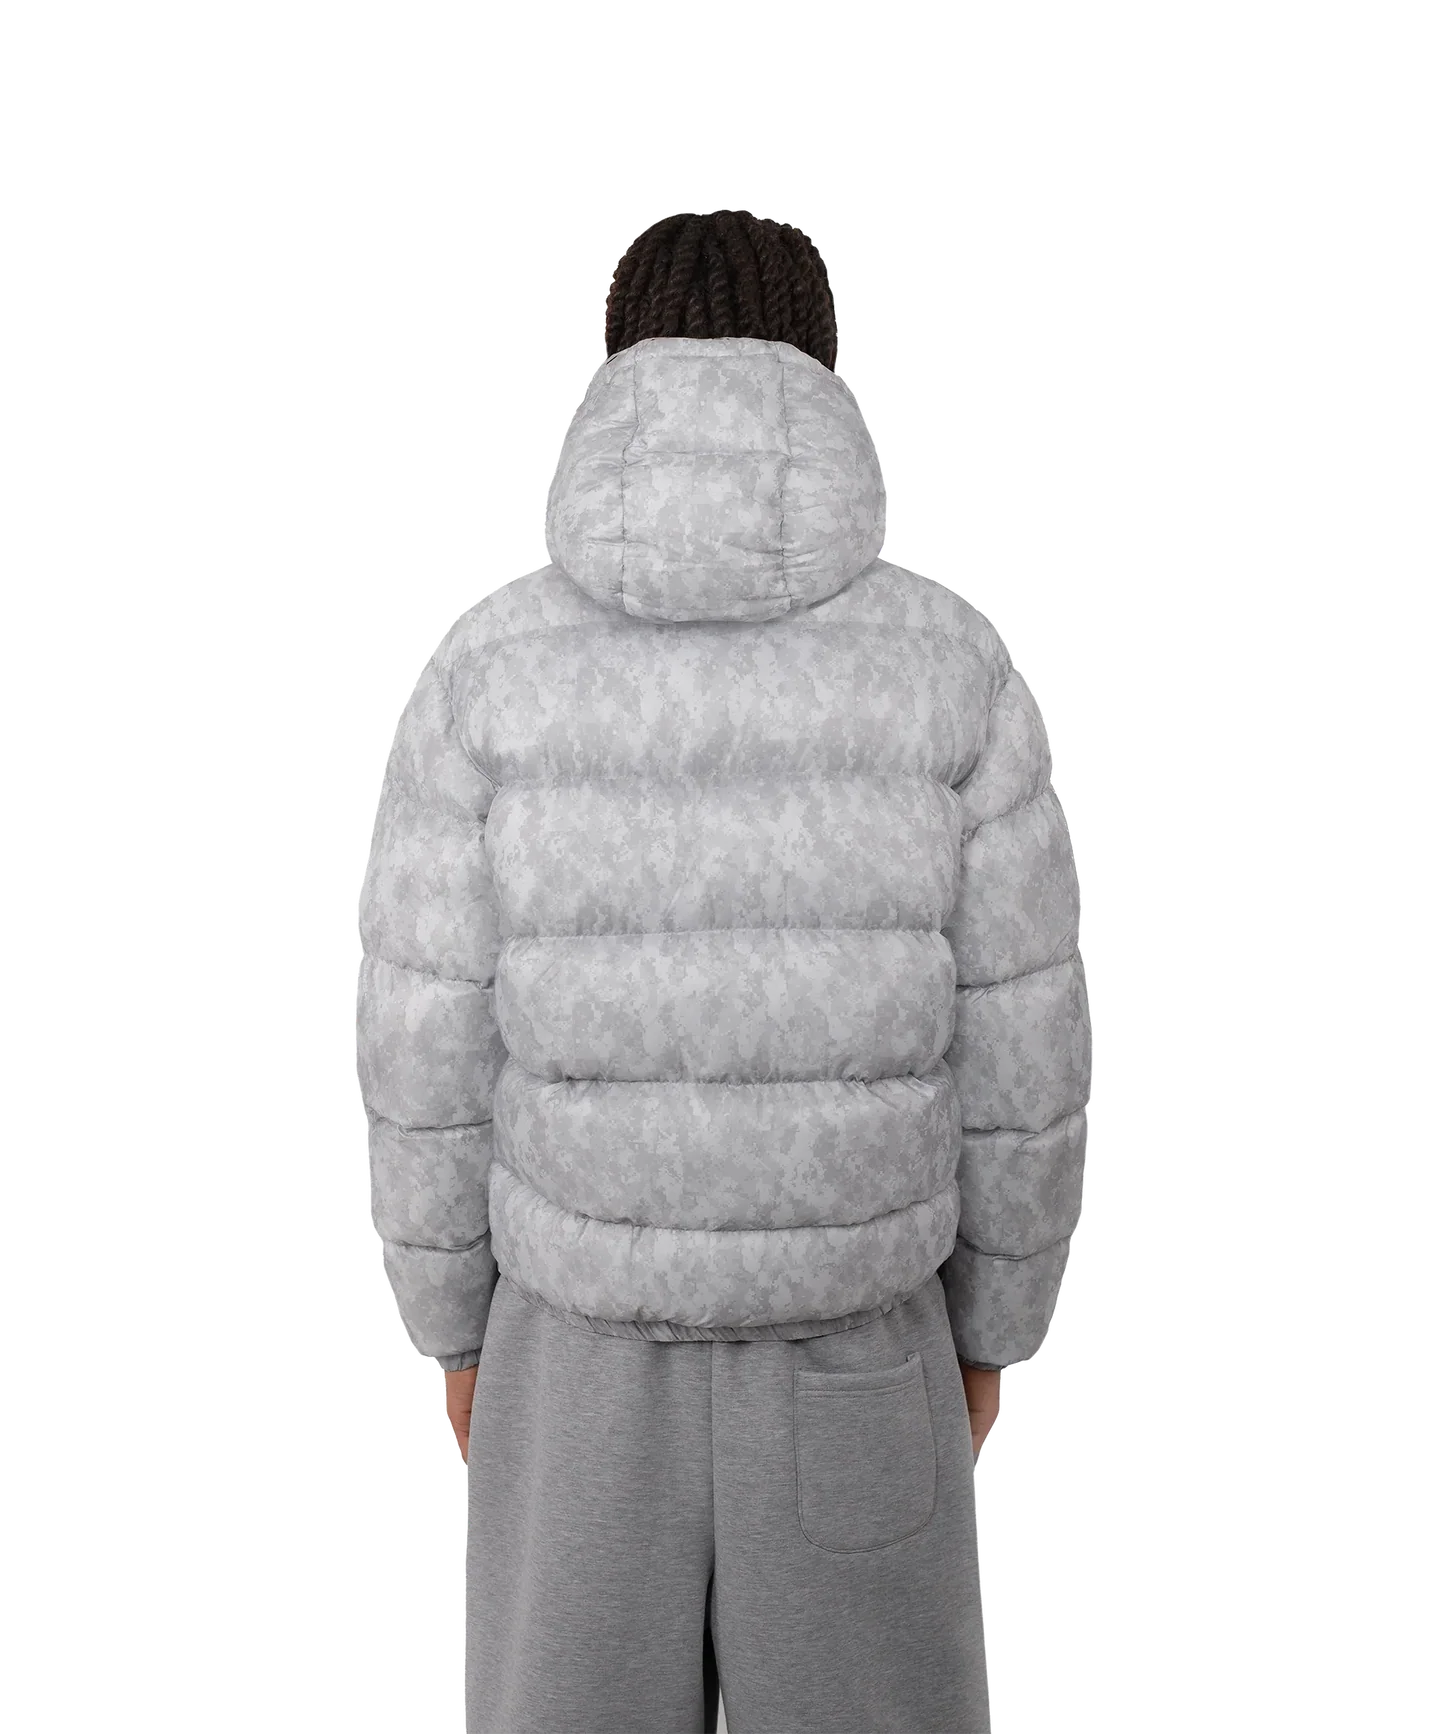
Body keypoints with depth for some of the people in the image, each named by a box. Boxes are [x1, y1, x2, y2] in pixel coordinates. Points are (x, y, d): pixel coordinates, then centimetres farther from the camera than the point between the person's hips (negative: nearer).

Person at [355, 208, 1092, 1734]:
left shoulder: (489, 666, -13)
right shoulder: (953, 663, -13)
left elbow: (430, 1051, -8)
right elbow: (1014, 1053, -8)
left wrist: (453, 1321, 9)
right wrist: (994, 1321, 9)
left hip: (590, 1355, 1)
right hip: (852, 1373, 0)